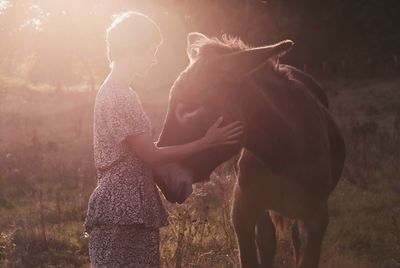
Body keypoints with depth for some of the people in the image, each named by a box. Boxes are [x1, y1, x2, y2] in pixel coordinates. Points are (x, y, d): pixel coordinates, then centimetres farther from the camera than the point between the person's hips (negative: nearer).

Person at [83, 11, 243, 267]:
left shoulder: (121, 93, 14)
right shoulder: (117, 96, -16)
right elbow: (150, 155, -16)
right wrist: (206, 142, -12)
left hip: (134, 208, 10)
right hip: (118, 210, -10)